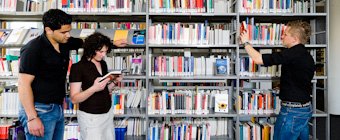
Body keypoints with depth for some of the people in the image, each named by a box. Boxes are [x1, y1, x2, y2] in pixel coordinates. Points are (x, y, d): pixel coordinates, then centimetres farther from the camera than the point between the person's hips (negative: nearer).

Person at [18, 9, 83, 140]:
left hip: (58, 108, 7)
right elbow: (23, 84, -17)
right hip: (39, 110, -7)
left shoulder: (65, 43, 4)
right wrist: (32, 118, -21)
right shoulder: (33, 49, -16)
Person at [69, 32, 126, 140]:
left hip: (108, 113, 6)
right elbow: (74, 99, -15)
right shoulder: (78, 67, -13)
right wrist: (94, 88, -30)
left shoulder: (103, 64, 6)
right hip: (90, 116, -6)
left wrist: (114, 82, -4)